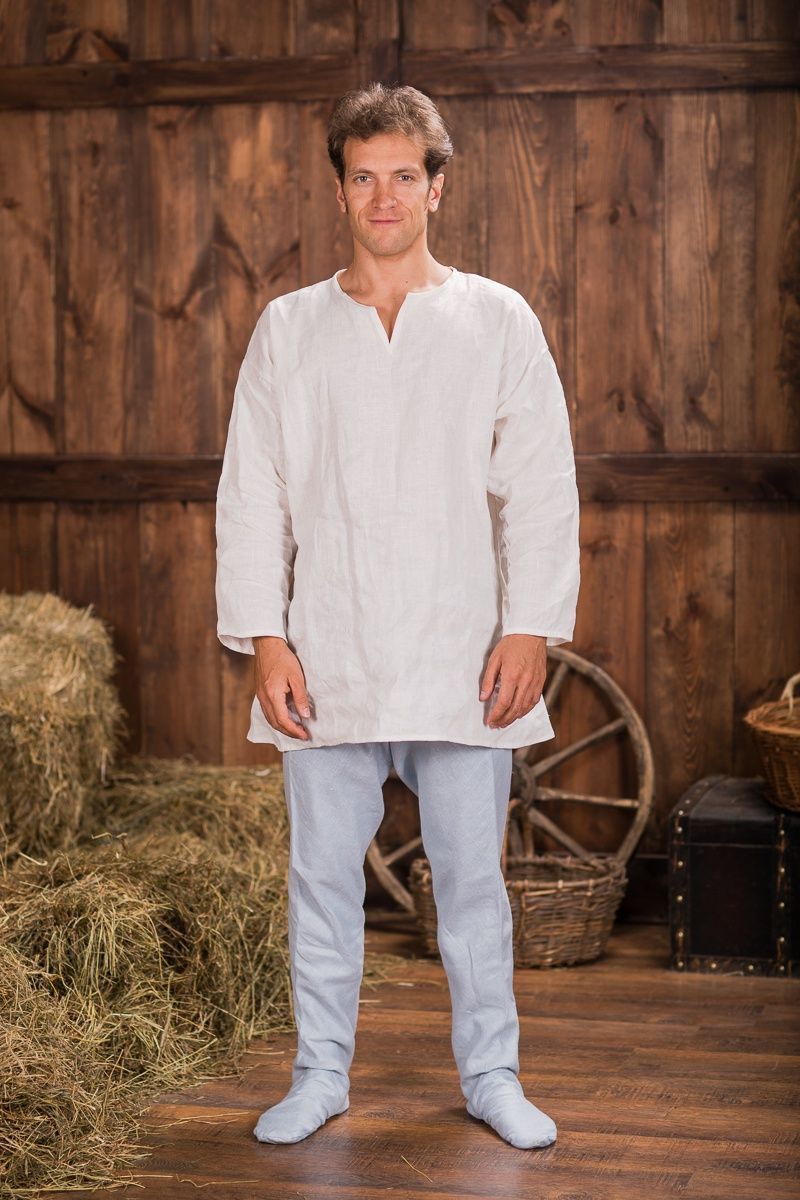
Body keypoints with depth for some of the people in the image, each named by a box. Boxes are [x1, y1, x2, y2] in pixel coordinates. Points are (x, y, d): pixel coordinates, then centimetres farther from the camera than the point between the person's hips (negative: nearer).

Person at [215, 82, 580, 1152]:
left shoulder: (499, 322, 5)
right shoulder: (289, 329, 7)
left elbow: (541, 488, 2)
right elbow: (252, 494, 5)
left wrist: (530, 630, -7)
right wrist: (264, 640, -3)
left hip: (462, 657, -1)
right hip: (327, 657, 1)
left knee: (472, 874, 6)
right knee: (323, 872, 7)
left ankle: (491, 1074, 20)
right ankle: (321, 1074, 22)